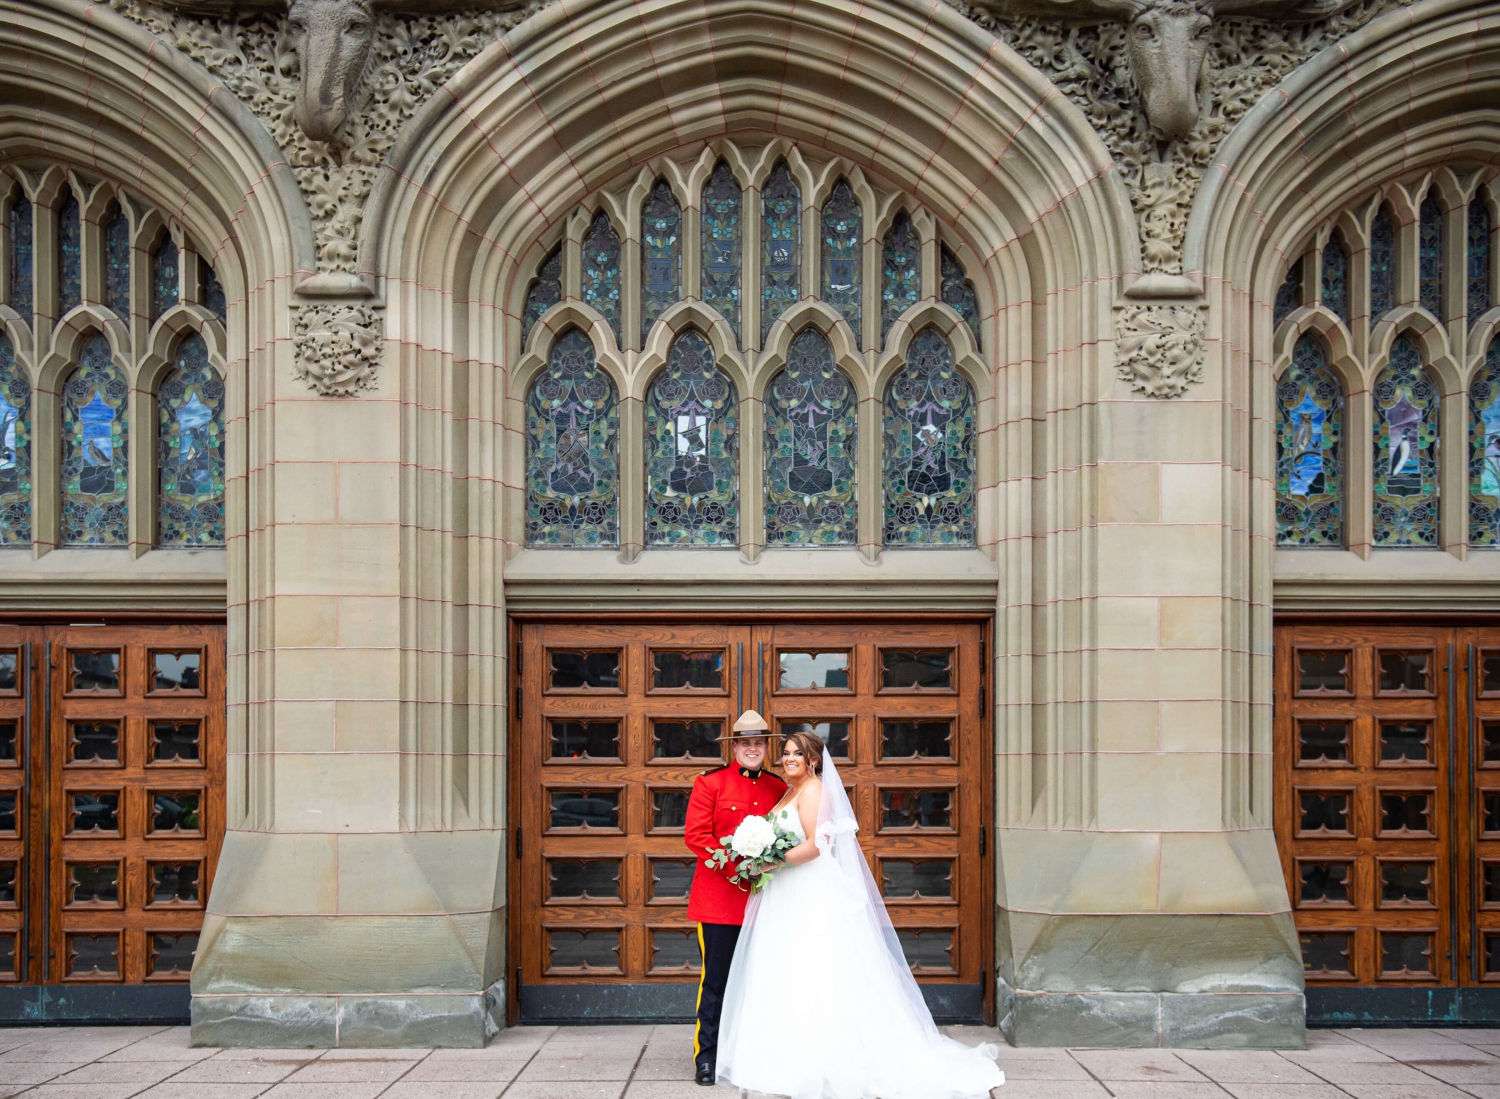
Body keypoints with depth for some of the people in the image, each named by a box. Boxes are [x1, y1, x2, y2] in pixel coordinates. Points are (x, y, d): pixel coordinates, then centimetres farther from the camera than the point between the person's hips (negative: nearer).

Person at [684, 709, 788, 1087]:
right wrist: (734, 866, -14)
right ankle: (706, 1059, 5)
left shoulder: (779, 788, 12)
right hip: (719, 897, -4)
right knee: (715, 981, -2)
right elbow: (695, 835, -6)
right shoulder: (709, 783, 1)